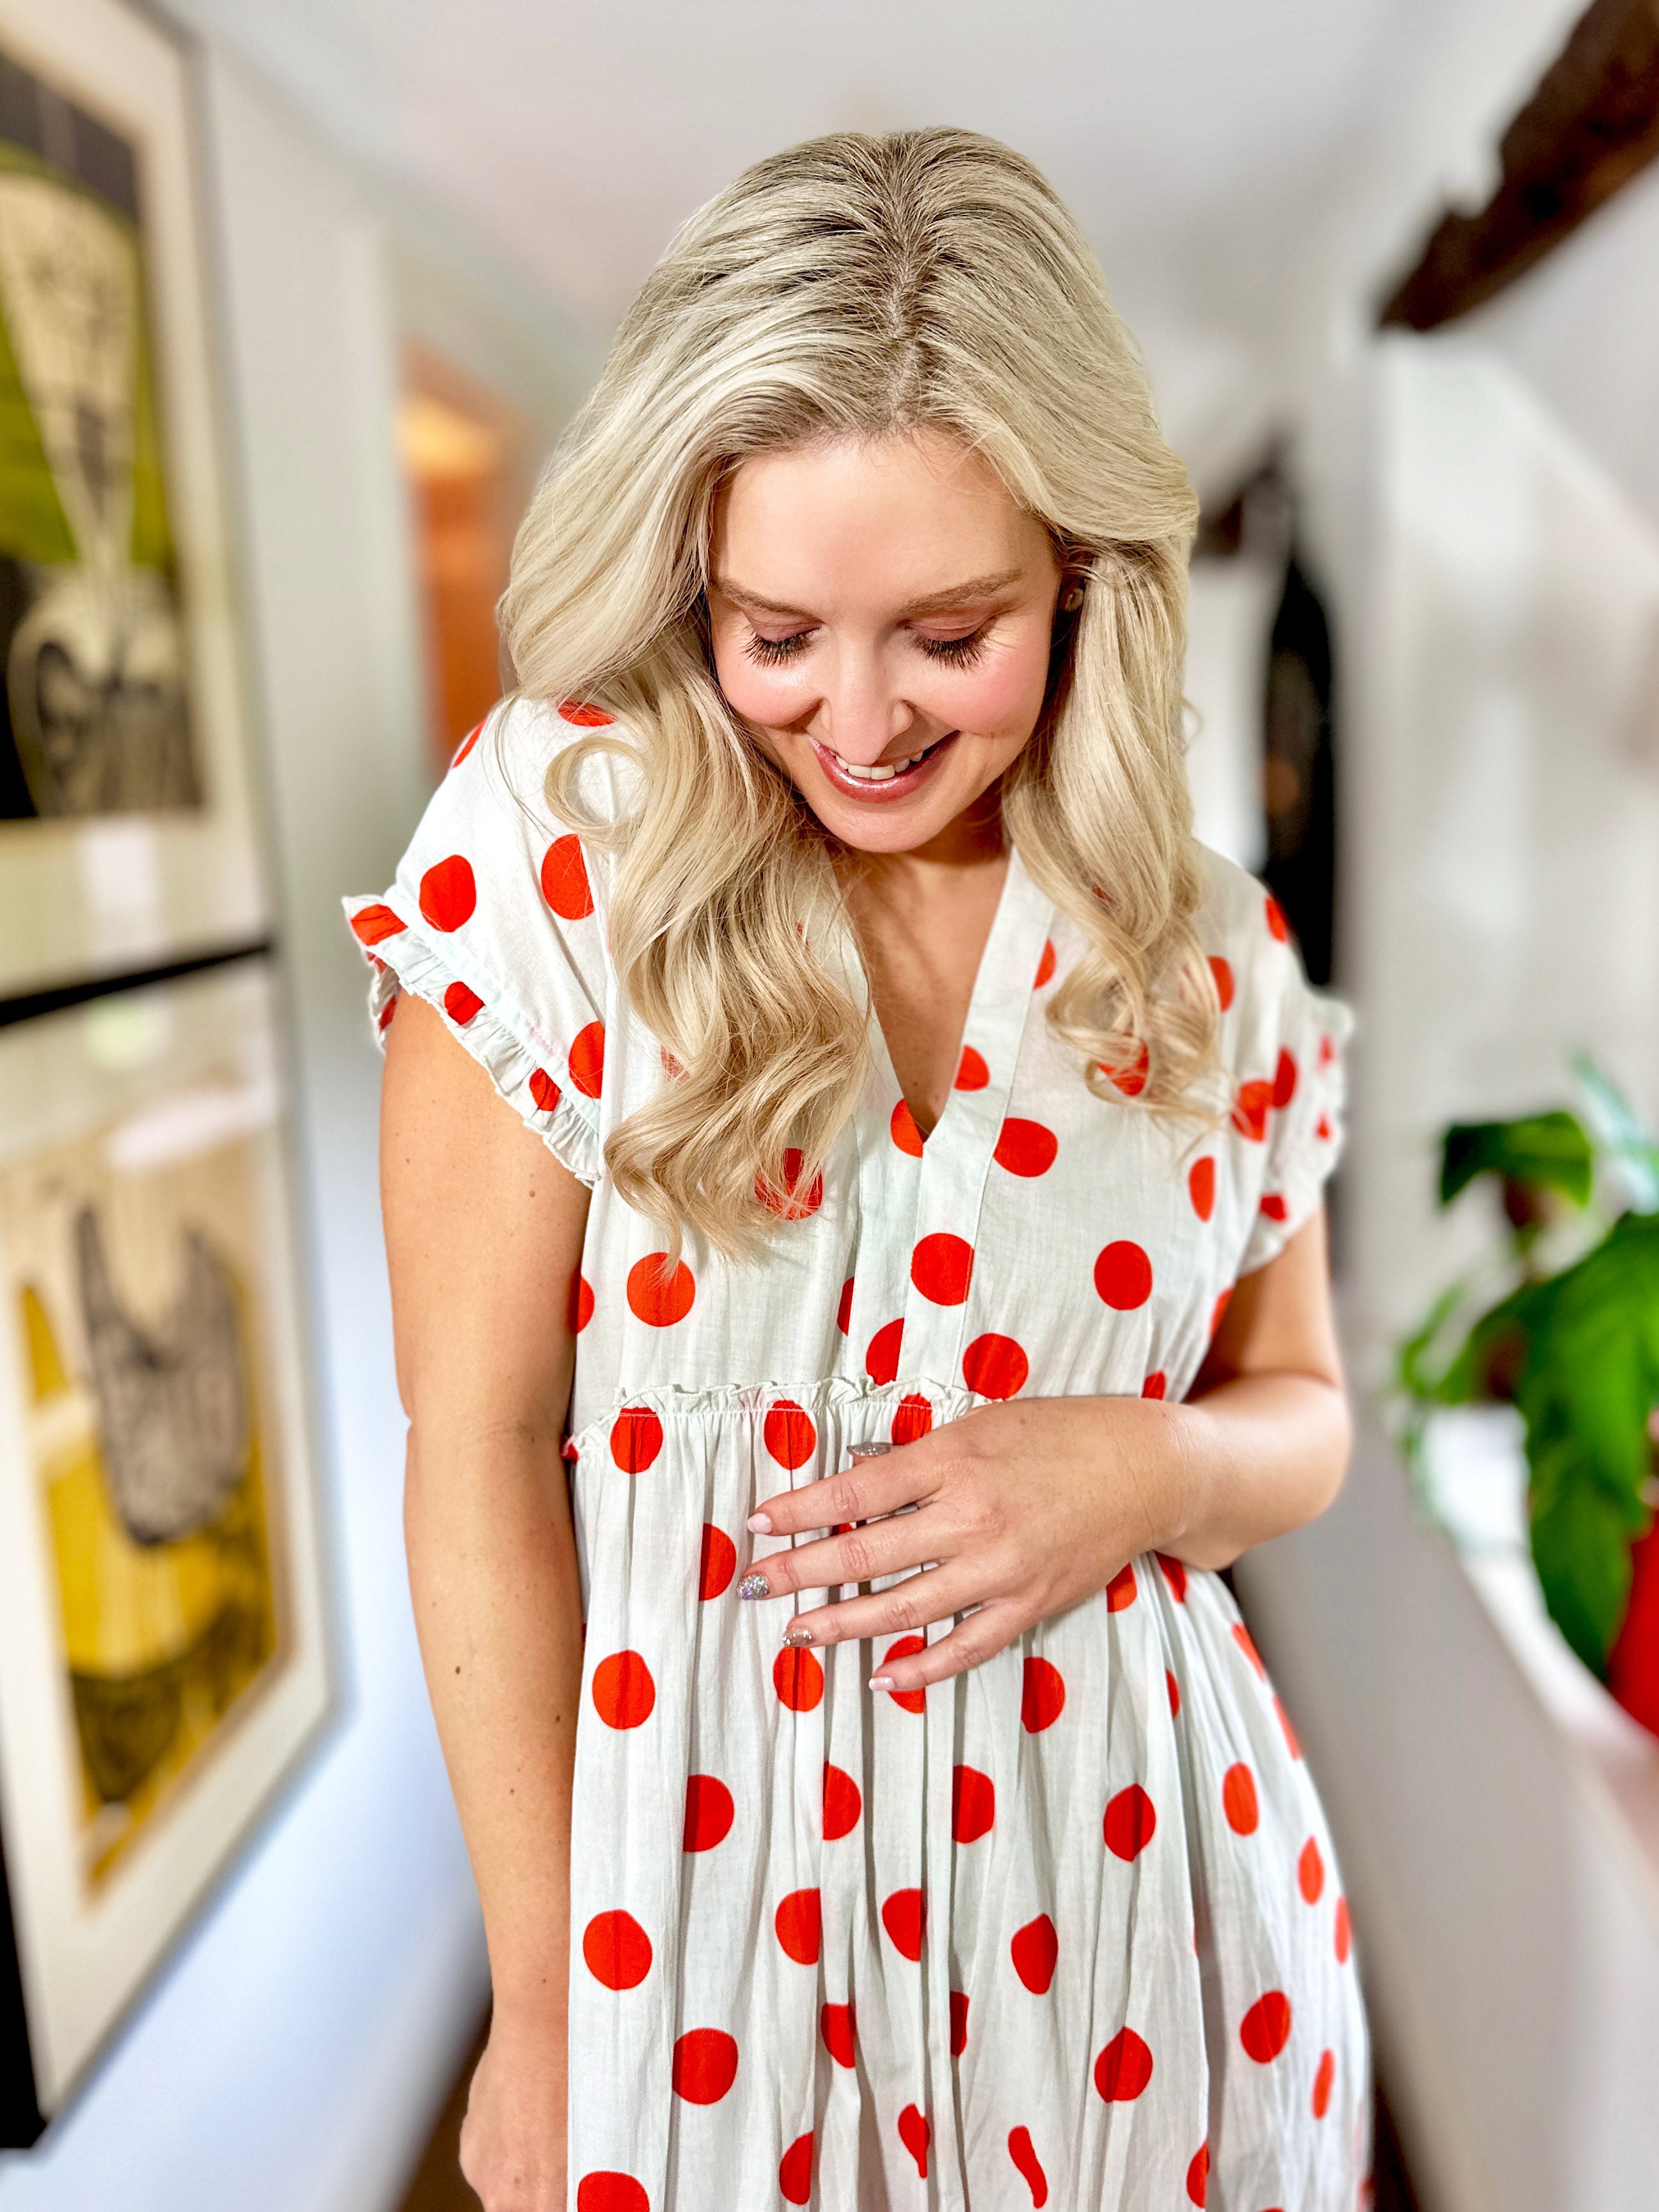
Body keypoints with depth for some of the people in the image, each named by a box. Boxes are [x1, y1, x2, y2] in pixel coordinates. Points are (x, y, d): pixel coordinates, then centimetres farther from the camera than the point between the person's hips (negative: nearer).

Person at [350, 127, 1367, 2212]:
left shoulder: (1202, 944, -5)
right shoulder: (553, 843, -13)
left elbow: (1300, 1410, 7)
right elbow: (478, 1439, -12)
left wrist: (1146, 1465, -16)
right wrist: (541, 2004, -8)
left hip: (1138, 1870, 3)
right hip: (713, 1854, -2)